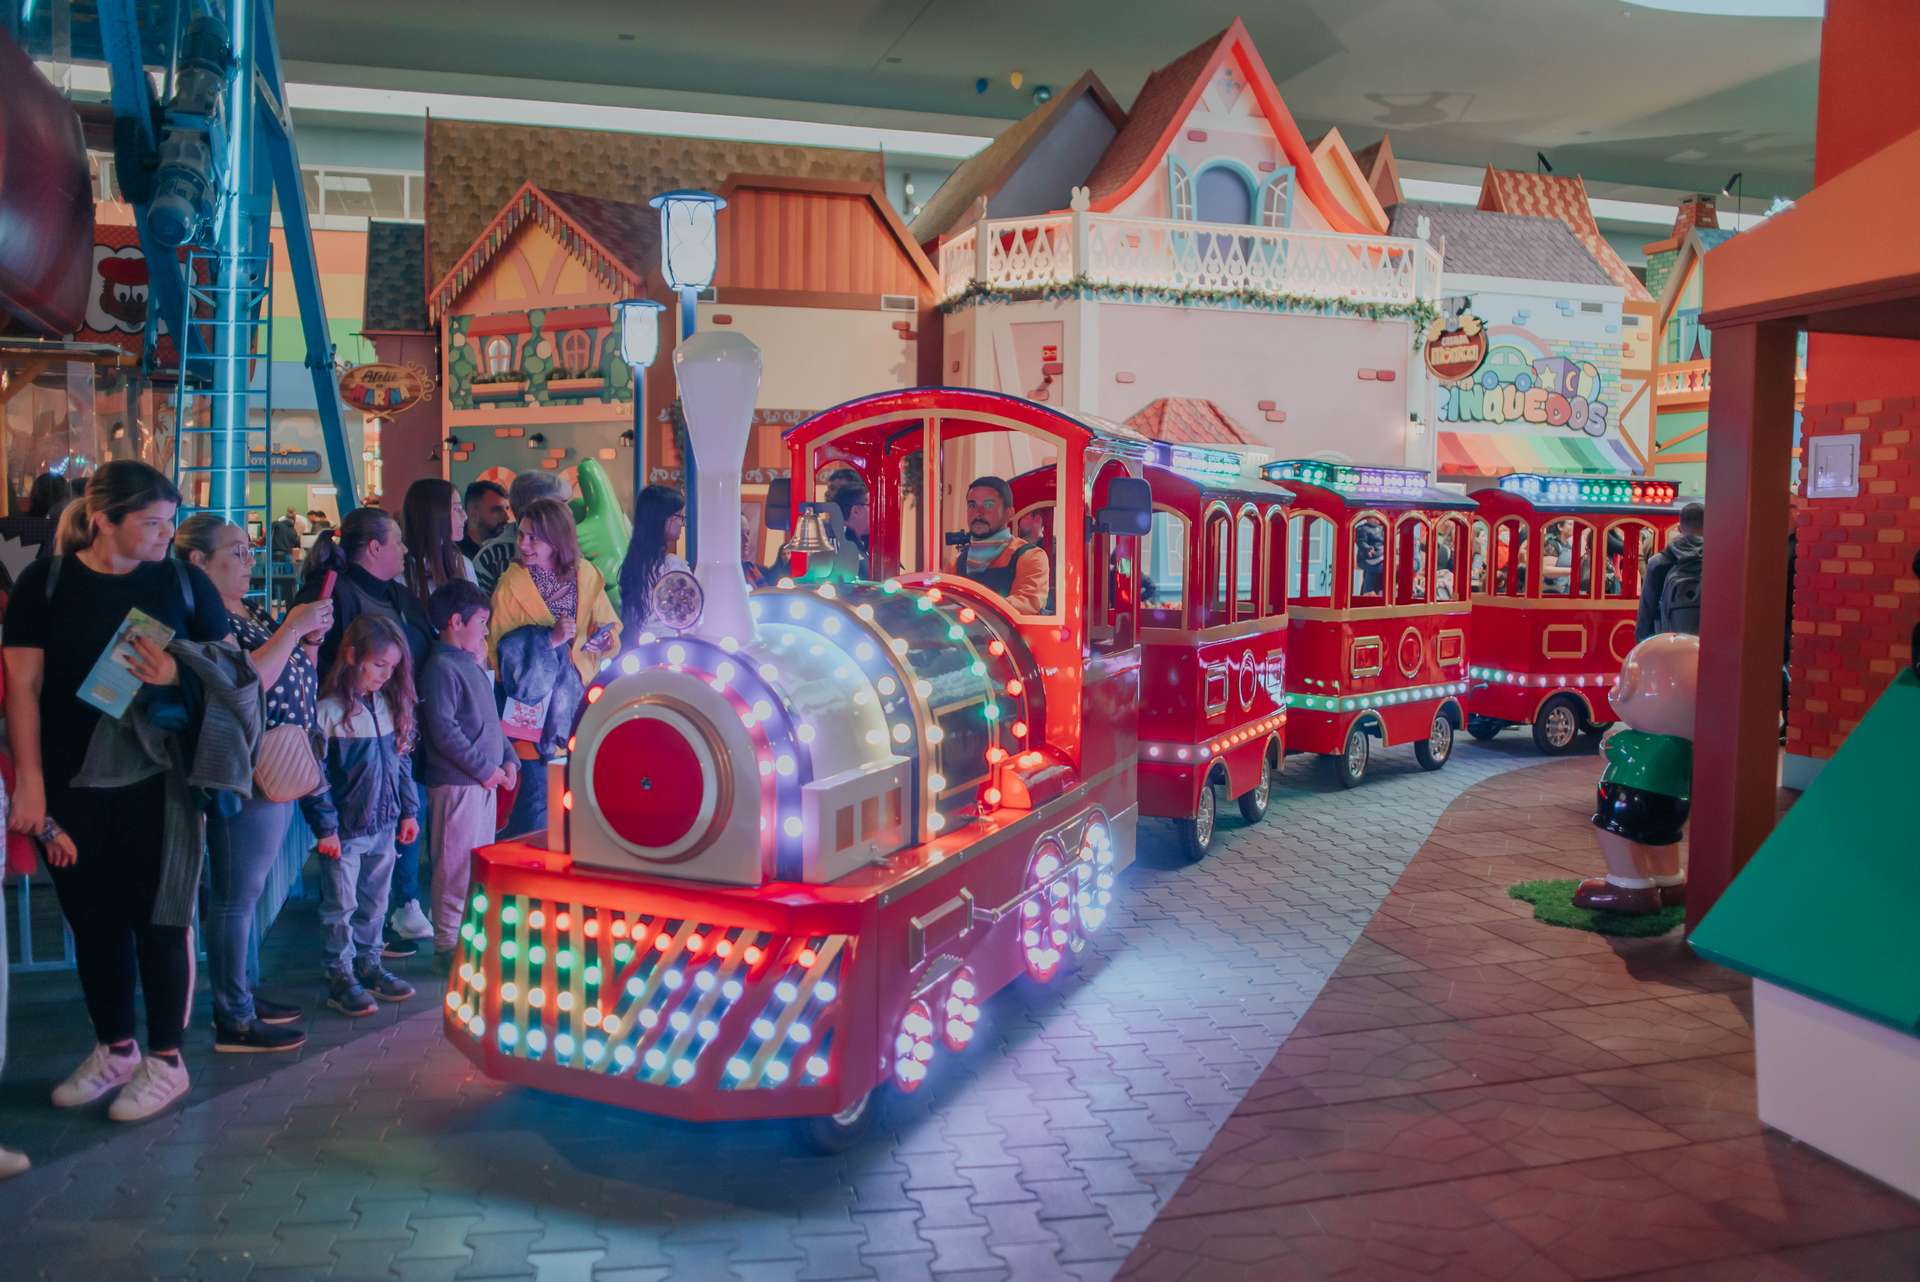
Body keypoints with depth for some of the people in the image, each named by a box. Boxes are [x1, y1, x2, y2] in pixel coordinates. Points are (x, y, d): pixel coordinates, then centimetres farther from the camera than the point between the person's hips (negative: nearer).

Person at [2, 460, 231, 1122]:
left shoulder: (184, 582, -2)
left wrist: (179, 675, -18)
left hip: (157, 777, -1)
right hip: (71, 781, 1)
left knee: (157, 915, 3)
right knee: (92, 917, 11)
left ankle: (165, 1061, 15)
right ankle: (114, 1048, 28)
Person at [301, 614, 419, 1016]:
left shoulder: (390, 705, 6)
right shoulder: (328, 711, -15)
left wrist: (409, 810, 13)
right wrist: (325, 827, -14)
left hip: (384, 825, 6)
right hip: (345, 830, -6)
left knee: (375, 903, 16)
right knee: (342, 907, 5)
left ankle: (368, 965, 29)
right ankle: (341, 978, 15)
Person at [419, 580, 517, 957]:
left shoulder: (471, 664, 16)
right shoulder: (441, 667, -14)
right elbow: (444, 730, -21)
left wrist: (508, 759, 9)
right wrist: (485, 768, -17)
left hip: (484, 781, 10)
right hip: (456, 782, -10)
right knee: (456, 866, -3)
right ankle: (449, 942, 6)